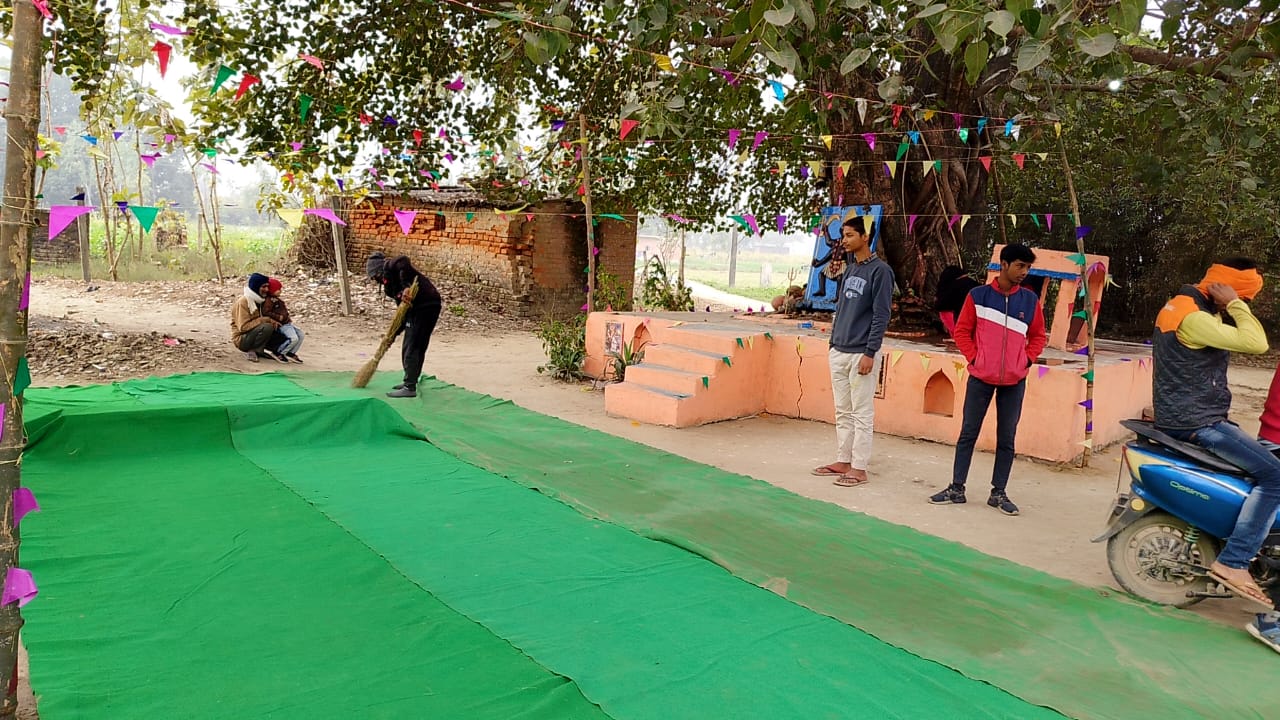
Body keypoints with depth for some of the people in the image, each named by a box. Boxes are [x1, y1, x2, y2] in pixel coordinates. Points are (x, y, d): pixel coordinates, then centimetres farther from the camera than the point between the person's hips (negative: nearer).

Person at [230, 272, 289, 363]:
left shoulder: (258, 300, 10)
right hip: (241, 339, -8)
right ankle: (251, 351, -15)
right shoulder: (242, 302, -16)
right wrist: (266, 320, -24)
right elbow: (243, 326, -23)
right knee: (267, 327, -33)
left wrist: (272, 321, -7)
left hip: (253, 336, 8)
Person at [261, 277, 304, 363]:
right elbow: (266, 312, -23)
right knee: (293, 338, -22)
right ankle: (278, 353, -8)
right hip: (281, 325, -10)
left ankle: (291, 353, 15)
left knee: (301, 335, 8)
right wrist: (278, 317, -23)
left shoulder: (277, 299, 17)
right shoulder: (269, 300, -14)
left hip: (287, 323, 10)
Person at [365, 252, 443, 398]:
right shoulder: (391, 284, 26)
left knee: (410, 348, -4)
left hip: (423, 306, -10)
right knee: (418, 348, 20)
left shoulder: (389, 268, 2)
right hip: (431, 305, 10)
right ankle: (410, 381, 32)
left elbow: (403, 261, -22)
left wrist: (406, 286, -24)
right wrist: (393, 334, 19)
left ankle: (410, 388, 0)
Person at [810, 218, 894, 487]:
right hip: (838, 352, 8)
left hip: (861, 354, -8)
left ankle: (859, 468, 6)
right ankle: (842, 461, 22)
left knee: (862, 414, 0)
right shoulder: (849, 269, 14)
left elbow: (881, 315, -14)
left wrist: (870, 353, -17)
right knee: (843, 412, 13)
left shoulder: (880, 270, -9)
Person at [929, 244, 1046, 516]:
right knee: (968, 433, 4)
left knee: (1007, 439, 7)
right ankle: (956, 489, 13)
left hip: (1014, 381, 2)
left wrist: (1027, 360, 0)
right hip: (981, 377, -2)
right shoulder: (978, 295, -1)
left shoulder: (1030, 300, 4)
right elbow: (962, 331, 4)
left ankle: (999, 493, 17)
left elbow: (1038, 336, 13)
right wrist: (974, 358, -6)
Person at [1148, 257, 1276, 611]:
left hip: (1186, 417, 11)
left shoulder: (1183, 304, 14)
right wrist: (1234, 304, -19)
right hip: (1194, 423, -11)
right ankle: (1232, 562, -15)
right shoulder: (1193, 317, -20)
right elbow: (1256, 343, -27)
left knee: (1265, 463, 21)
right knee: (1273, 474, -16)